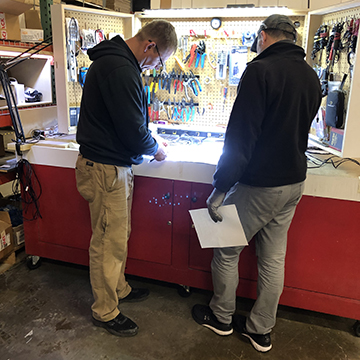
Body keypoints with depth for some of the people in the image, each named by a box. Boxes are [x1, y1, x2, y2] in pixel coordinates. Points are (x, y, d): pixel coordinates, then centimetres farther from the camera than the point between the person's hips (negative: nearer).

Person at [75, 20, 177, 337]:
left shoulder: (115, 61, 13)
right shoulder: (120, 69, -23)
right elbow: (133, 132, -23)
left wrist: (149, 142, 13)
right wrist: (156, 150, -4)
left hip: (115, 166, 11)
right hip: (105, 169, -11)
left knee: (119, 236, 20)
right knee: (108, 243, 3)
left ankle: (118, 289, 39)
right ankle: (105, 312, 21)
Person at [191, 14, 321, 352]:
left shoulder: (260, 70, -15)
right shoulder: (311, 77, 9)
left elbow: (241, 135, -21)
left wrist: (220, 188, -17)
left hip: (259, 184, -8)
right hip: (294, 182, 8)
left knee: (226, 250, 11)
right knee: (273, 258, 15)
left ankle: (221, 317, 31)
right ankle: (260, 330, 31)